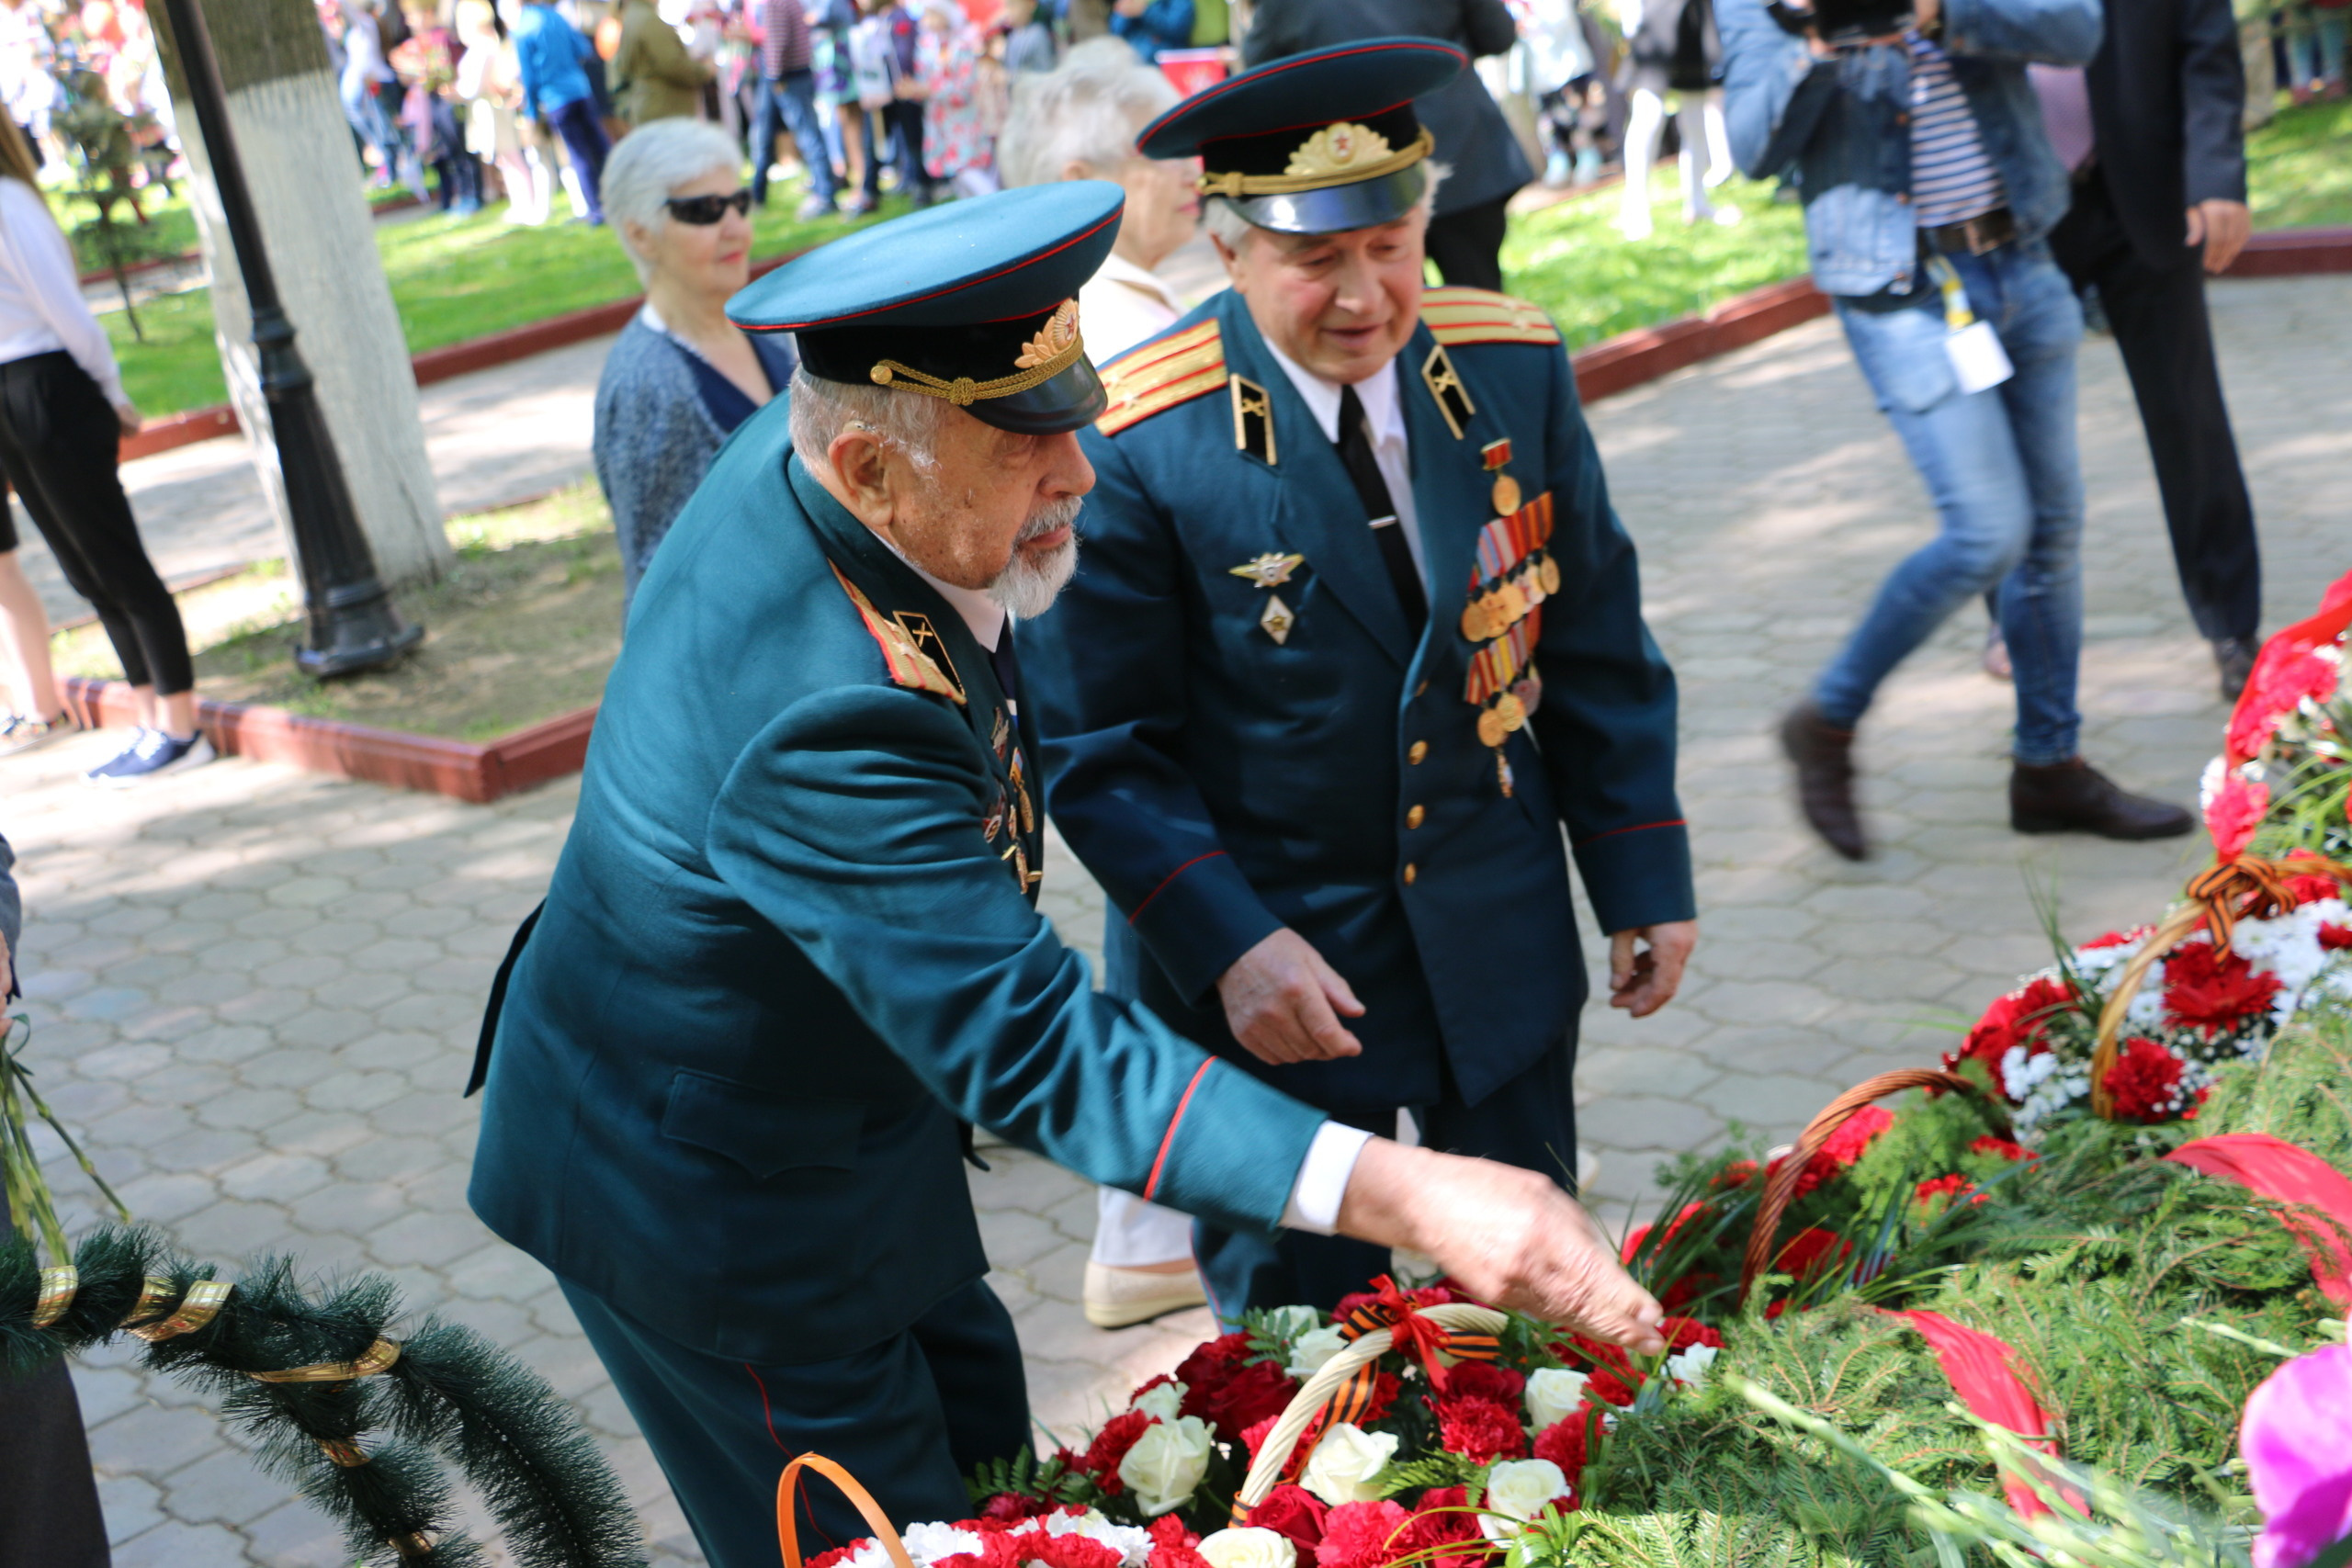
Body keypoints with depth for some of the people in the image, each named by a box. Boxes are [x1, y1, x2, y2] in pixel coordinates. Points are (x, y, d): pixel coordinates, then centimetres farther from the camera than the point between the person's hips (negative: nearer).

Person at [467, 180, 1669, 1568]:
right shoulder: (825, 719, -41)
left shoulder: (799, 453, -14)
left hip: (830, 1109, 9)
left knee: (983, 1448, 22)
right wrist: (1404, 1195, -49)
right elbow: (1034, 1052, -44)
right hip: (715, 1200, -9)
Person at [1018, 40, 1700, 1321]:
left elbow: (1593, 644, 4)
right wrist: (1225, 948, -22)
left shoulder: (1514, 370, -5)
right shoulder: (1133, 446, -18)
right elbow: (1096, 748, -13)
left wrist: (1643, 873, 3)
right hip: (1262, 963, -4)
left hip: (1501, 938, 4)